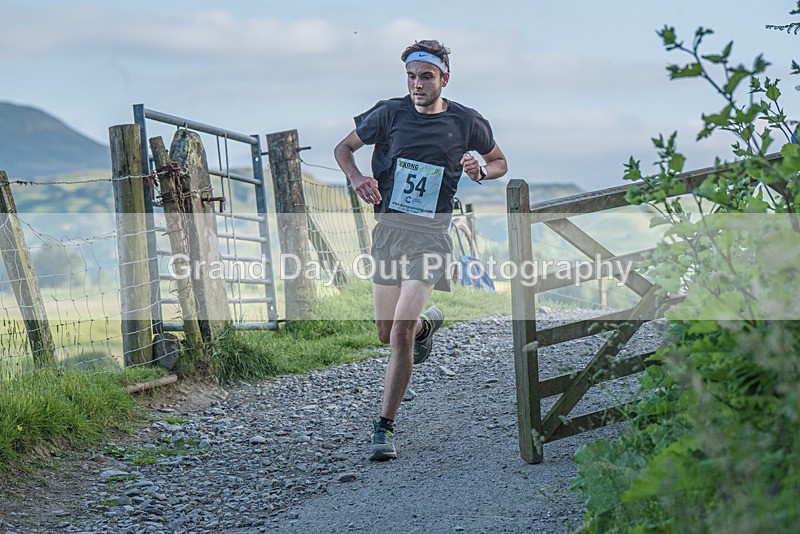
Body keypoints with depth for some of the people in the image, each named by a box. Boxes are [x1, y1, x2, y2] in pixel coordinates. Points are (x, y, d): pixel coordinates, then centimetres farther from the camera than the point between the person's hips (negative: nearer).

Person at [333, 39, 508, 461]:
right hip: (388, 227, 3)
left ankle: (384, 428, -4)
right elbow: (344, 148, 12)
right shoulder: (390, 113, 1)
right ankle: (427, 322, 47)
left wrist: (480, 171, -7)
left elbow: (499, 162, 17)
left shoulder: (465, 122, 1)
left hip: (430, 233, -3)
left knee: (400, 336, -14)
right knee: (386, 334, 11)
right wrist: (357, 177, -9)